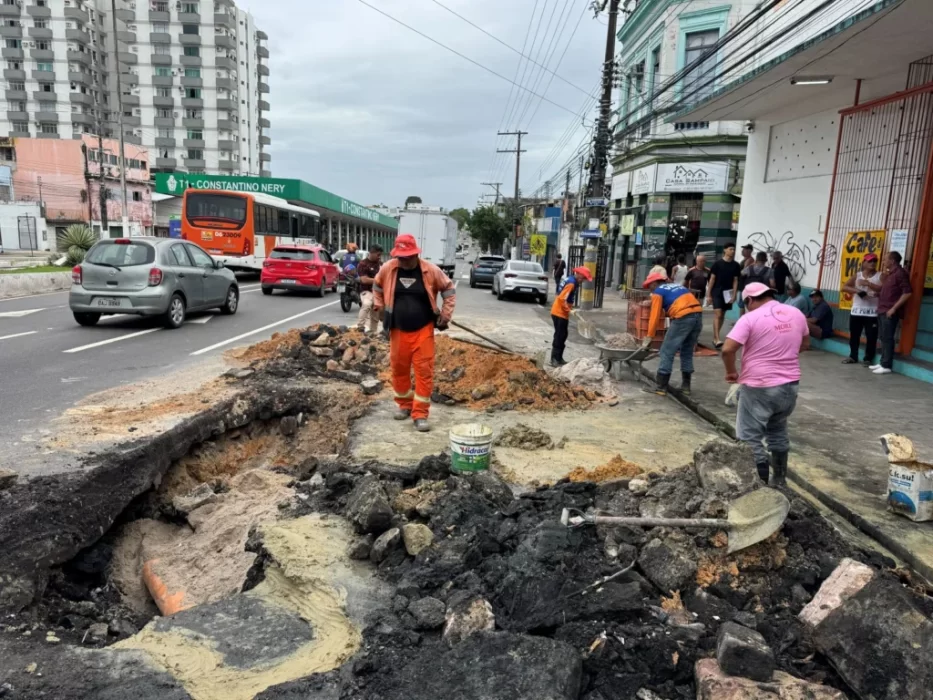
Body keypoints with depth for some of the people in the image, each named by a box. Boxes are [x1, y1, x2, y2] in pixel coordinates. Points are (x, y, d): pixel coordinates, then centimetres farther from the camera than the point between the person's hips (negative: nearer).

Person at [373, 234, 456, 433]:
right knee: (399, 368, 11)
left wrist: (445, 315, -1)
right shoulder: (388, 269, -5)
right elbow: (377, 286, 17)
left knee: (424, 371, -4)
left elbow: (449, 289, 4)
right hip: (398, 330, 2)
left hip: (423, 331, -2)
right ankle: (404, 404, 32)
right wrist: (379, 306, 11)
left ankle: (420, 414, 3)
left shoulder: (431, 270, -10)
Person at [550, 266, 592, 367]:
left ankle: (559, 358, 19)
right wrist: (569, 310, -17)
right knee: (559, 336, -6)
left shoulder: (572, 281, 13)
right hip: (559, 313, -10)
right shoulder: (571, 283, -18)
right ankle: (554, 359, -3)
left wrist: (568, 309, 13)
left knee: (563, 335, 13)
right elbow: (562, 298, -24)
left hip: (562, 313, 10)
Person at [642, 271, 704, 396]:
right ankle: (686, 386, 24)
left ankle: (660, 387, 1)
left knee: (667, 352, 1)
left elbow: (655, 315, 4)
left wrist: (649, 336, 8)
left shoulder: (658, 292, 9)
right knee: (687, 352, 19)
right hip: (698, 314, 7)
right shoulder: (677, 286, 30)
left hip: (683, 317, -7)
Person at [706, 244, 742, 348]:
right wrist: (708, 295, -6)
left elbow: (735, 281, 5)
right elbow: (712, 279, -3)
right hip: (717, 292, -4)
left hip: (728, 293, 4)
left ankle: (714, 337, 20)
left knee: (722, 315, 9)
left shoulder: (736, 265, 5)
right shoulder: (717, 263, -4)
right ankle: (717, 339, -18)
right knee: (718, 314, -14)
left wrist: (734, 295, -5)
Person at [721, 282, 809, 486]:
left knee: (749, 438, 1)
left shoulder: (751, 318, -14)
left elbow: (727, 349, -22)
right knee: (778, 432, 24)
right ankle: (779, 478, 35)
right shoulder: (796, 314, 5)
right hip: (790, 385, 7)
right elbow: (805, 343, 20)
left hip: (760, 388, -7)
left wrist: (731, 372, -6)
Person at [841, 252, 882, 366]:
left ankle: (868, 359, 9)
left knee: (871, 337, -1)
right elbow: (844, 287, 0)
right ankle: (853, 356, 21)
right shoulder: (857, 275, 8)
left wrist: (868, 283, -20)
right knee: (854, 335, 9)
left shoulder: (880, 276, 1)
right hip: (856, 311, 3)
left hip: (872, 312, -2)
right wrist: (856, 290, -16)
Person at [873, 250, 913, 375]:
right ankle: (883, 363, 18)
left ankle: (887, 366, -6)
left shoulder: (900, 273, -11)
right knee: (883, 338, 12)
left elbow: (907, 292, -18)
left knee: (888, 338, -8)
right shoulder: (890, 274, 17)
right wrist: (877, 294, 9)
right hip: (883, 310, 9)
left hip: (890, 312, -9)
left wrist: (894, 308, -20)